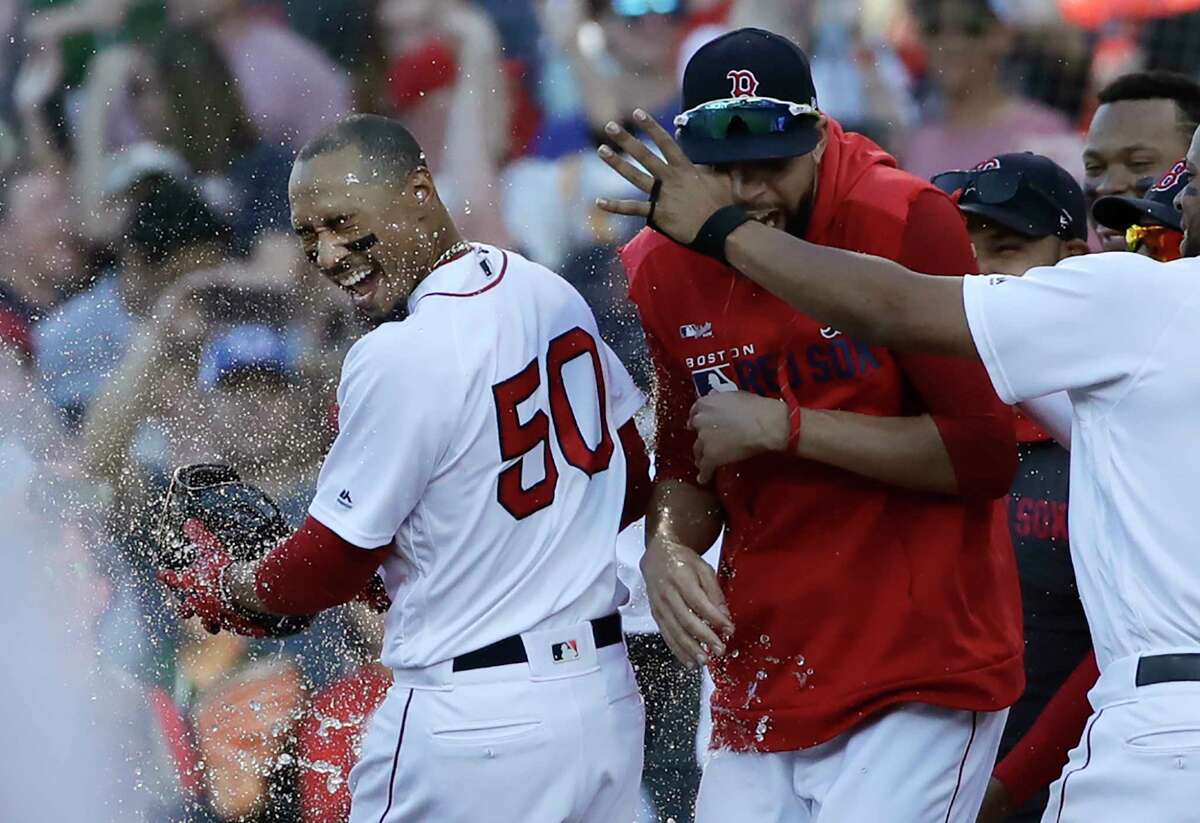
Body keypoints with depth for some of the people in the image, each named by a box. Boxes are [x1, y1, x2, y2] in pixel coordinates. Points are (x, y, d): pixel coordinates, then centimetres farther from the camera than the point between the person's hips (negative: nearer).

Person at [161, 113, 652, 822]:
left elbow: (329, 569, -9)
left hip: (474, 727, -8)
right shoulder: (554, 292, 5)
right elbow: (632, 488, 16)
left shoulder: (399, 357, -19)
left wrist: (225, 589, 9)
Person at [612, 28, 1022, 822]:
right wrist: (667, 546, -6)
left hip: (923, 675, -5)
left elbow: (986, 455, -16)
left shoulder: (908, 224, -13)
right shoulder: (659, 271, 4)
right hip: (761, 682, 5)